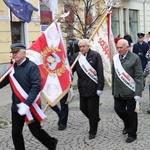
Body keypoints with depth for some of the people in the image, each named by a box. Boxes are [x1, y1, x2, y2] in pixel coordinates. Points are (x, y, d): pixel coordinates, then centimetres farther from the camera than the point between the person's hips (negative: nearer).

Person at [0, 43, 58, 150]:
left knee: (36, 131, 6)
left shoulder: (32, 67, -14)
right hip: (17, 106, 6)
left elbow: (36, 87, -21)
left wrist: (27, 104, -30)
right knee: (16, 133, 9)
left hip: (31, 106, -6)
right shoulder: (12, 68, 5)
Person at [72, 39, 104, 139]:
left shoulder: (95, 55, -10)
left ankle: (93, 131, 20)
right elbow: (72, 69, 3)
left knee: (92, 110, 4)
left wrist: (100, 87, -15)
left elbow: (100, 72, -12)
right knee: (83, 108, 12)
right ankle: (95, 120, 40)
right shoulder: (76, 56, 4)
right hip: (82, 88, 5)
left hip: (93, 88, -5)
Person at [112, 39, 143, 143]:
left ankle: (132, 134, 22)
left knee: (131, 113, 4)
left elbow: (139, 77, -11)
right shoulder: (115, 58, 6)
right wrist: (113, 90, 12)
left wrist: (138, 93, -15)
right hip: (118, 91, 5)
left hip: (130, 92, -5)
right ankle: (128, 124, 39)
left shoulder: (135, 58, -9)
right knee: (118, 109, 10)